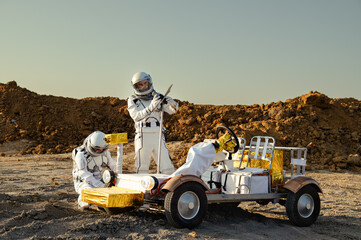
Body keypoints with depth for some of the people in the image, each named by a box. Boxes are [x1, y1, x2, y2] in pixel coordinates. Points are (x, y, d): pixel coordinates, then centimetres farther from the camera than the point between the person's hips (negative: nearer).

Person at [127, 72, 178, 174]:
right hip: (142, 136, -2)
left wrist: (166, 100, -22)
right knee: (142, 169, 0)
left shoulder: (157, 97, 10)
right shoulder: (133, 100, 3)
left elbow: (173, 110, 0)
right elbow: (136, 116, -14)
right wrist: (151, 107, -30)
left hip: (158, 136, 2)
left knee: (167, 168, -1)